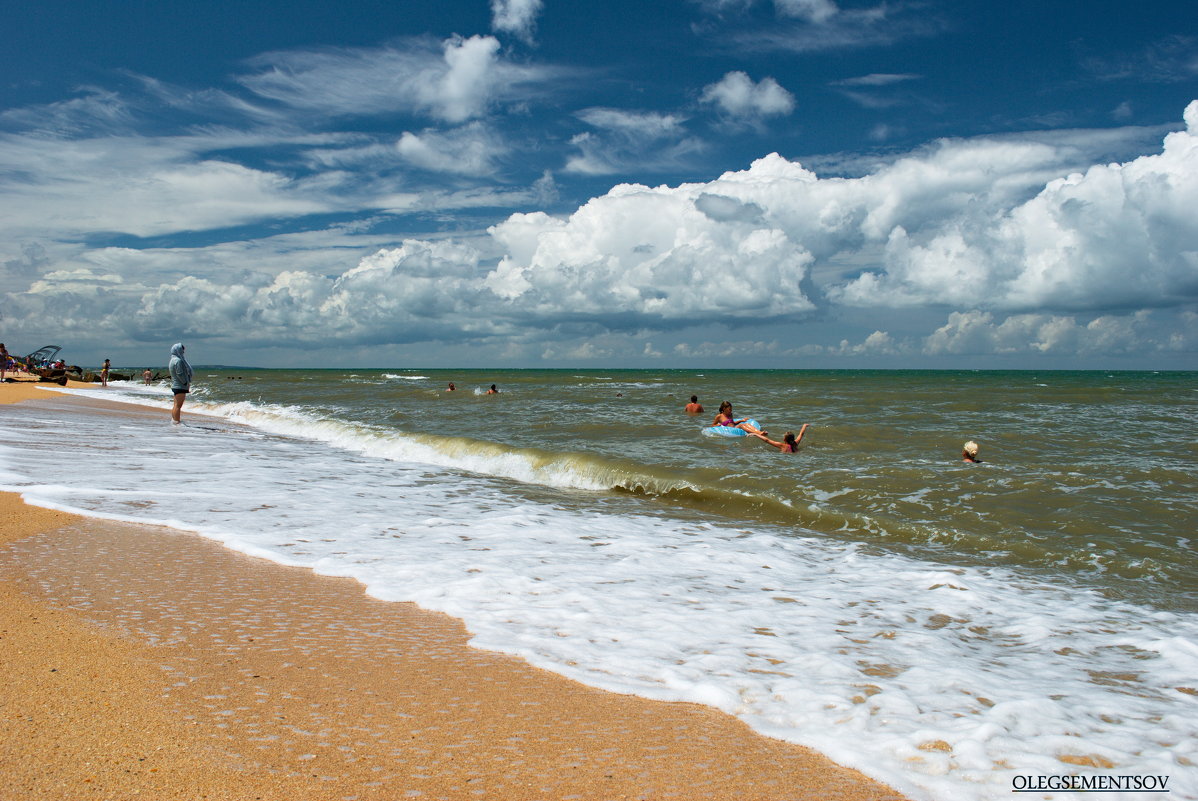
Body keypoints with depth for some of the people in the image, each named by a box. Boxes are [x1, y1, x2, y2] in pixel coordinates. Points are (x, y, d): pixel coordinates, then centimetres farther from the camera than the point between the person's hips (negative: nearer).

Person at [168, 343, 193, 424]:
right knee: (178, 405, -9)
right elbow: (180, 374, -20)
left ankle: (173, 420, 19)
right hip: (180, 386, -10)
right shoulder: (178, 360, -15)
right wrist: (186, 383, -12)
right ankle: (176, 423, -10)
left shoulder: (173, 360, 17)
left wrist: (187, 383, 15)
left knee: (176, 405, 14)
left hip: (176, 386, 10)